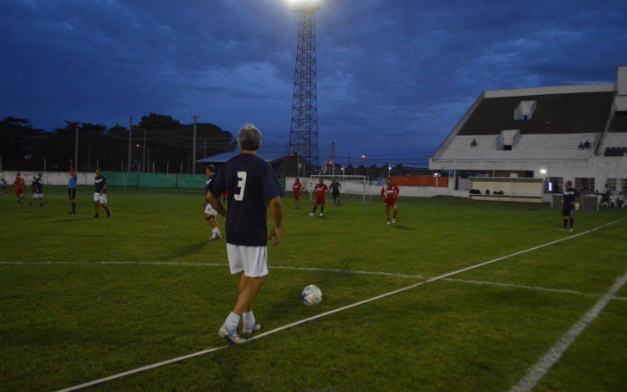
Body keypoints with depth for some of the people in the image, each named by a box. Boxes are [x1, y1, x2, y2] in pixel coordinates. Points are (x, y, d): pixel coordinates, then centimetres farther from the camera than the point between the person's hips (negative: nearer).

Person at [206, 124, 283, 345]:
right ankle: (229, 326, -4)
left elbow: (211, 196, 7)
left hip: (232, 232, 6)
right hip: (254, 233, -6)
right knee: (257, 279, 4)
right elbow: (274, 201, -20)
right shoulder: (262, 167, -12)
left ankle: (249, 322, 27)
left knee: (246, 276, 19)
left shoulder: (228, 166, 3)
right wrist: (277, 227, -6)